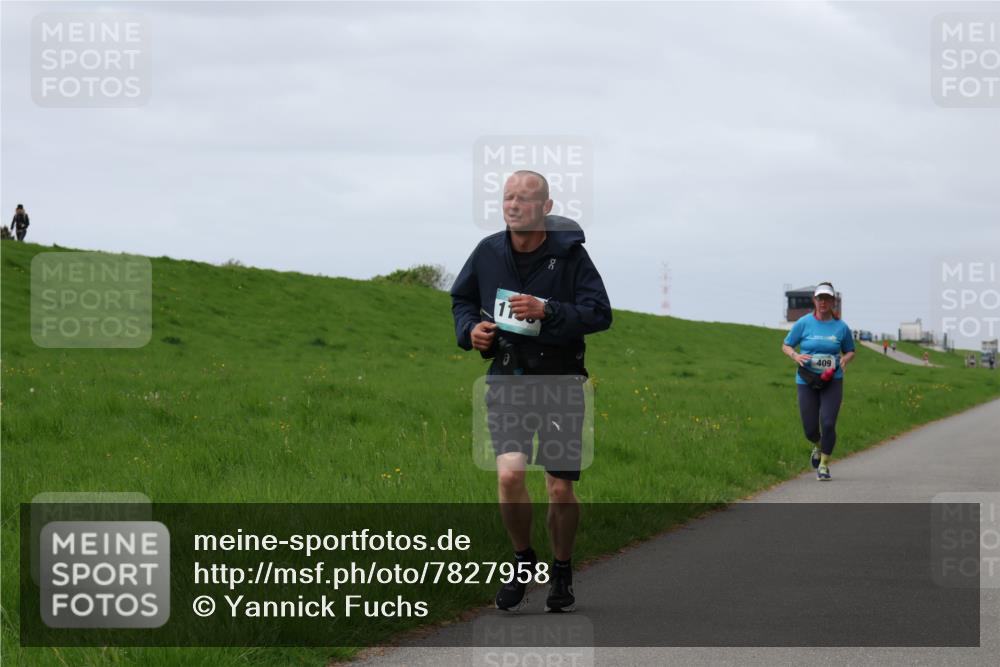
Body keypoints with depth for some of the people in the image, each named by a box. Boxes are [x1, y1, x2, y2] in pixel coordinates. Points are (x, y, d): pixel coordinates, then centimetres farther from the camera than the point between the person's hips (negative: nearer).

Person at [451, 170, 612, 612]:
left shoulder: (569, 254, -7)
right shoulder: (488, 252, 2)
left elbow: (600, 313, -11)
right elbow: (461, 298, 20)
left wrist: (547, 310, -23)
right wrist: (469, 329, -1)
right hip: (506, 377, 2)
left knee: (560, 487, 2)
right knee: (509, 474, -17)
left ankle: (562, 572, 26)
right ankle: (523, 560, 7)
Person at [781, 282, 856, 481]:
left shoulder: (841, 327, 0)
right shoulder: (803, 323, -2)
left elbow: (850, 351, 14)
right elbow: (786, 345, 7)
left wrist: (845, 359, -9)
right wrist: (795, 355, -15)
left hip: (832, 382, 0)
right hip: (807, 381, 0)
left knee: (828, 424, -14)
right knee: (810, 429, 2)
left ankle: (824, 465, 4)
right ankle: (818, 446, 39)